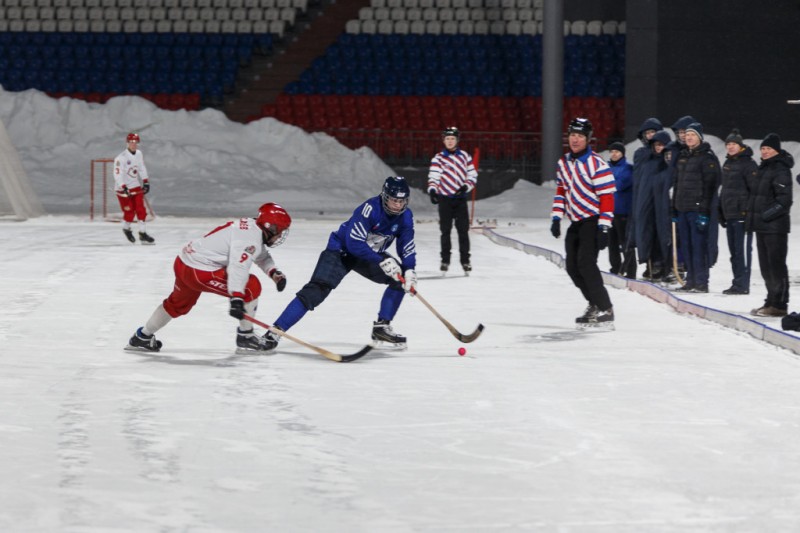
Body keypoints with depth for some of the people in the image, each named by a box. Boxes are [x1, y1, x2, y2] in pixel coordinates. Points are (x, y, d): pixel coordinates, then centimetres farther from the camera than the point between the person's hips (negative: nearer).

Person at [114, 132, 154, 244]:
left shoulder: (139, 154, 2)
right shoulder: (121, 158, -21)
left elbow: (142, 168, 15)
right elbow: (117, 174, -23)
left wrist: (146, 182, 9)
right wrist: (123, 188, -30)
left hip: (136, 186, 6)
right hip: (123, 188, -6)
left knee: (141, 210, -1)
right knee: (129, 212, -2)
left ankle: (143, 234, 3)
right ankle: (126, 229, 27)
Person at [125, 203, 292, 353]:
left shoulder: (252, 227, 10)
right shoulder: (250, 237, -20)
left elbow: (261, 255, 25)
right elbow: (238, 266, -34)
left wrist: (273, 272, 8)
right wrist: (236, 298, -43)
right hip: (200, 271, -10)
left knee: (178, 303, 31)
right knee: (252, 287, -8)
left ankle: (142, 337, 46)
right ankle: (245, 338, 2)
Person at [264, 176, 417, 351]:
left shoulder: (405, 217, -10)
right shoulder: (370, 209, -30)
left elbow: (407, 248, -4)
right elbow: (354, 243, -34)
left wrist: (409, 271, -23)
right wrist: (382, 261, -37)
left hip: (371, 254, 7)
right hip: (341, 250, -7)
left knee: (400, 279, -12)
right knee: (317, 290, -22)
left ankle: (381, 328, 1)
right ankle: (275, 332, -24)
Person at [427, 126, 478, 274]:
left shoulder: (464, 156, 8)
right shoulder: (438, 158, 3)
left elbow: (472, 175, 10)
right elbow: (433, 176, -6)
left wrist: (466, 186, -8)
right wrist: (432, 190, -24)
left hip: (460, 198, 1)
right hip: (445, 198, -1)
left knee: (463, 231, -3)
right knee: (445, 231, 2)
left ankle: (465, 259, 3)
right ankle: (445, 260, 10)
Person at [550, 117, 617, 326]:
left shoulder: (596, 164, -15)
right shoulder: (563, 163, 9)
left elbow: (607, 197, -17)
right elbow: (561, 191, 18)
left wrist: (603, 228, -21)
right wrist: (556, 217, 9)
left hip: (593, 220, -8)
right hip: (575, 222, 8)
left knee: (586, 262, -19)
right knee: (572, 266, 5)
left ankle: (605, 310, -16)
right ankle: (594, 305, 19)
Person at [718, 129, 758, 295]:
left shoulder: (748, 164, -7)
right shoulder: (728, 163, 19)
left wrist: (750, 211, -17)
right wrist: (721, 212, 23)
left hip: (742, 214, -9)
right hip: (729, 214, 9)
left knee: (742, 250, -8)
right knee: (734, 250, 11)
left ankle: (742, 284, -8)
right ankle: (737, 283, 16)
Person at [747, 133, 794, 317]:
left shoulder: (781, 170, -12)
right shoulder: (763, 168, 17)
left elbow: (784, 199, -18)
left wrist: (767, 215, -20)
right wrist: (752, 217, 16)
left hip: (775, 226, -10)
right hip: (762, 226, 10)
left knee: (776, 265, -7)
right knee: (766, 266, 14)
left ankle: (779, 304, -5)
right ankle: (772, 300, 22)